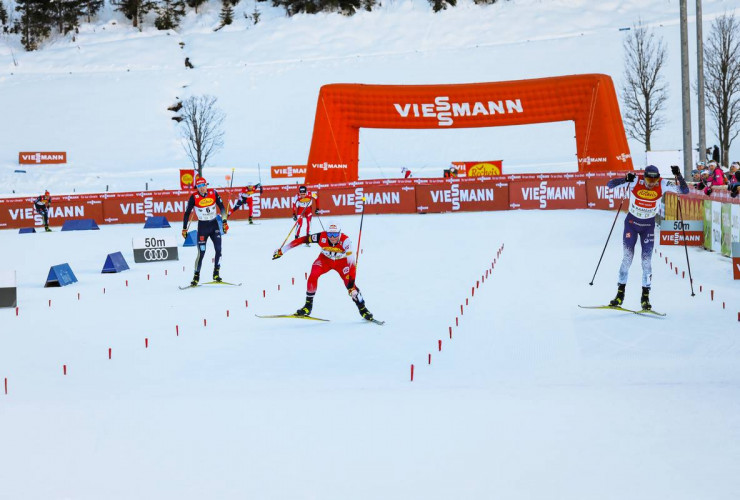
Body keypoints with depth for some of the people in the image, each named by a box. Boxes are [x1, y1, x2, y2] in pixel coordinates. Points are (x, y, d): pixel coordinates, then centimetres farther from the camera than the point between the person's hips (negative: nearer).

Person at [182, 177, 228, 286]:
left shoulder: (213, 193, -5)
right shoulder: (194, 197, -10)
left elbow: (221, 207, 3)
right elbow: (187, 213, -4)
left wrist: (225, 222, -2)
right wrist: (184, 229, -4)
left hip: (214, 224, 2)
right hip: (202, 226, -2)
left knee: (218, 250, -6)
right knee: (201, 252, -7)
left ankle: (216, 274, 6)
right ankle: (196, 276, 4)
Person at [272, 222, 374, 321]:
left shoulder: (345, 240, -36)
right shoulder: (322, 237, -31)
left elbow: (351, 261, -40)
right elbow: (301, 240, -24)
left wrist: (351, 284, -47)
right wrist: (282, 251, -21)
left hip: (342, 262, -1)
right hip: (325, 259, 2)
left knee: (349, 283, -19)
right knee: (313, 276, -23)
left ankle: (362, 308, 3)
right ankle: (308, 305, -6)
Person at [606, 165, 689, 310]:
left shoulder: (662, 184, -15)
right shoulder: (635, 181, -19)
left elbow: (684, 190, -15)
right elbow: (609, 185, -21)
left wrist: (678, 175, -29)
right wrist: (625, 180, -38)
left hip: (648, 225, 1)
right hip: (631, 222, -1)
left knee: (647, 259, -4)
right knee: (627, 257, -4)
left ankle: (645, 295, 5)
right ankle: (620, 293, 6)